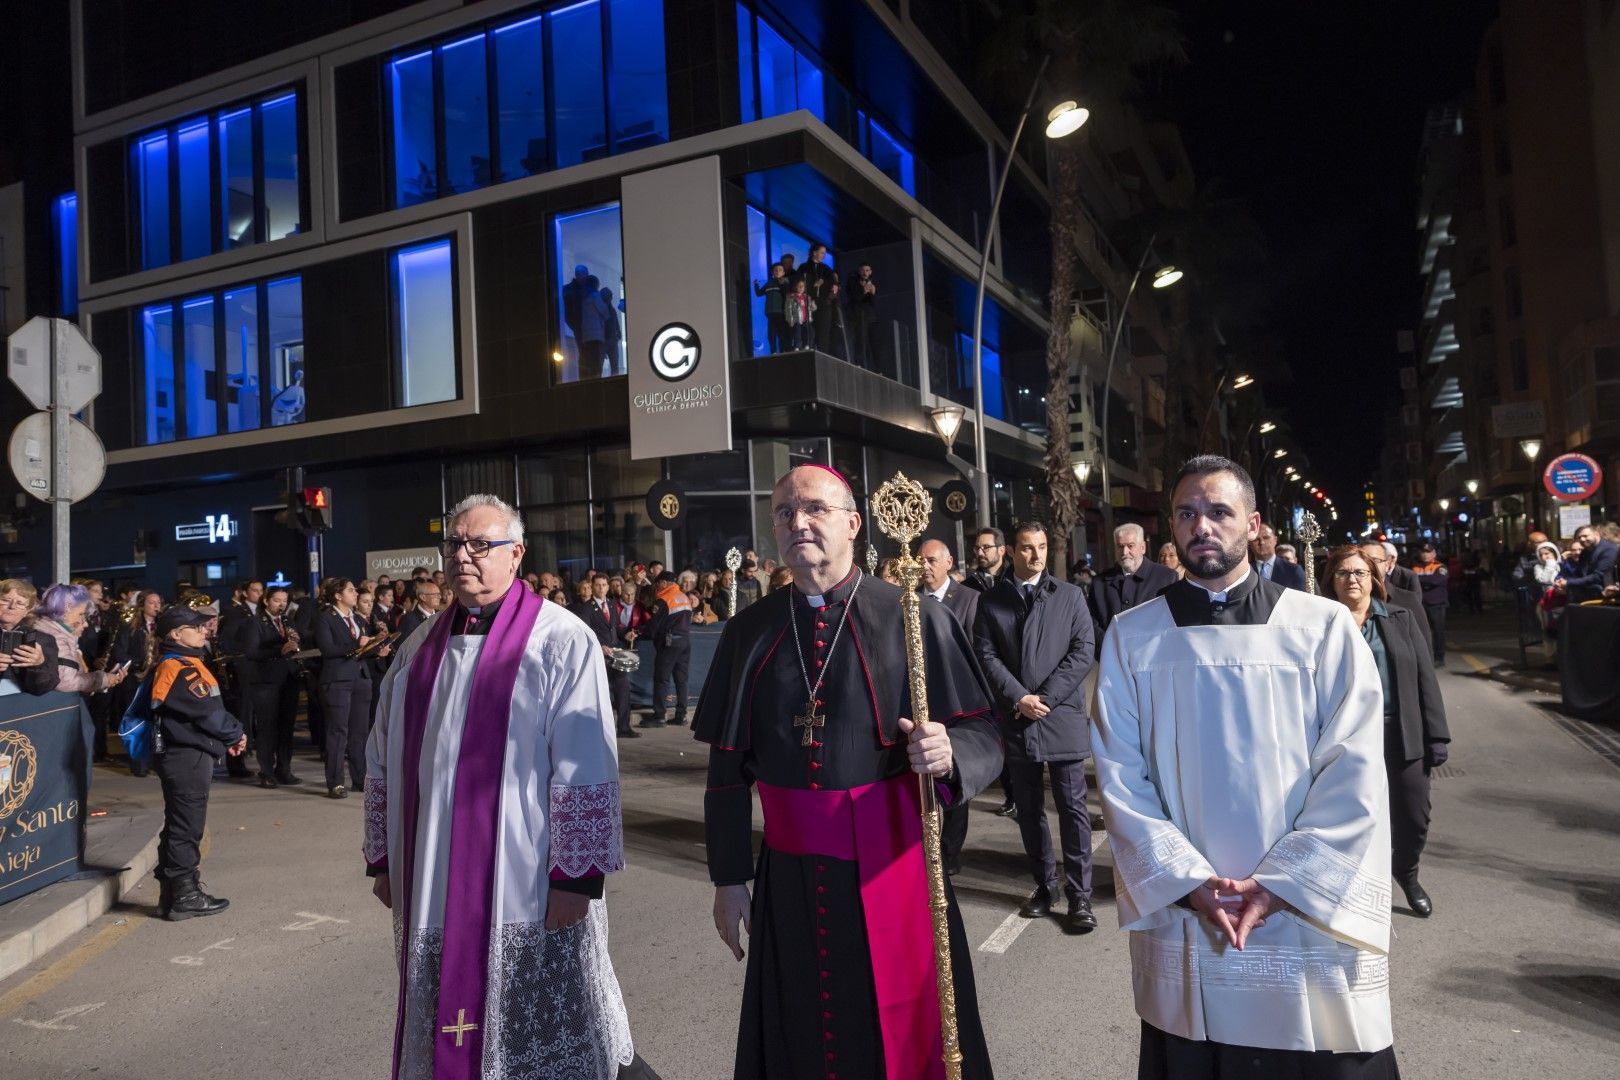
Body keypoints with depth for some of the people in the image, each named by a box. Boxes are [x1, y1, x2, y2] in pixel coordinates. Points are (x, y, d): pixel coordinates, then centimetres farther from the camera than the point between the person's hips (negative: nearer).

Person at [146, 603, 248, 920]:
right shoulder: (180, 669, -18)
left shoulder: (184, 664, 14)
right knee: (186, 825, -2)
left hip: (183, 756, 10)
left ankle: (172, 894, 26)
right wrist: (236, 734, -5)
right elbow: (208, 711, -20)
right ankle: (183, 896, 7)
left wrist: (225, 738, 8)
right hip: (187, 758, -10)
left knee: (180, 825, 16)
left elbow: (204, 711, 17)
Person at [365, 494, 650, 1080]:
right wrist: (383, 860, 14)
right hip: (432, 892, 6)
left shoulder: (561, 642, -12)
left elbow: (587, 775, -14)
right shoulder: (420, 647, 9)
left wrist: (576, 877, -16)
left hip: (528, 892, -6)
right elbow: (384, 765, 15)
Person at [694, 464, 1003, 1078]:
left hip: (892, 872, -3)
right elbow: (728, 765, 8)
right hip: (788, 881, 3)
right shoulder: (748, 631, 3)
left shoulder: (914, 618, -7)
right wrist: (728, 878, 8)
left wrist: (948, 753, -28)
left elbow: (984, 737, -7)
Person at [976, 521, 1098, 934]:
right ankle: (1045, 885, 22)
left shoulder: (1070, 595, 6)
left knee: (1072, 807, 1)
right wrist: (1019, 698, -12)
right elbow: (986, 655, 1)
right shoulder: (991, 601, 8)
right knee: (1029, 809, 9)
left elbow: (1083, 651, -2)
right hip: (1015, 719, 2)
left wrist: (1045, 697, -11)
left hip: (1062, 715, -1)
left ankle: (1080, 894, 8)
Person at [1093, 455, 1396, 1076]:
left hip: (1310, 921, -1)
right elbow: (1120, 776, -1)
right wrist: (1188, 879, -11)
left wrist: (1279, 885, -13)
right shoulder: (1131, 638, 1)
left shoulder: (1324, 628, -2)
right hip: (1180, 923, 1)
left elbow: (1354, 775, -6)